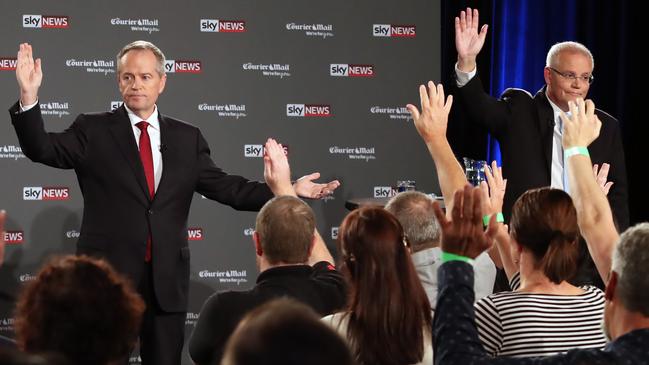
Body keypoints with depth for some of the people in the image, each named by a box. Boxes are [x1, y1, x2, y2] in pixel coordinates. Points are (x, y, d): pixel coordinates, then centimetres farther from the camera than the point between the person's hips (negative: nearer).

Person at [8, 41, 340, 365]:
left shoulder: (187, 139, 9)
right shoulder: (93, 130, 1)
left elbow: (227, 188, 8)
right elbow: (43, 150, -10)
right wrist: (29, 98, -26)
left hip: (167, 279, 3)